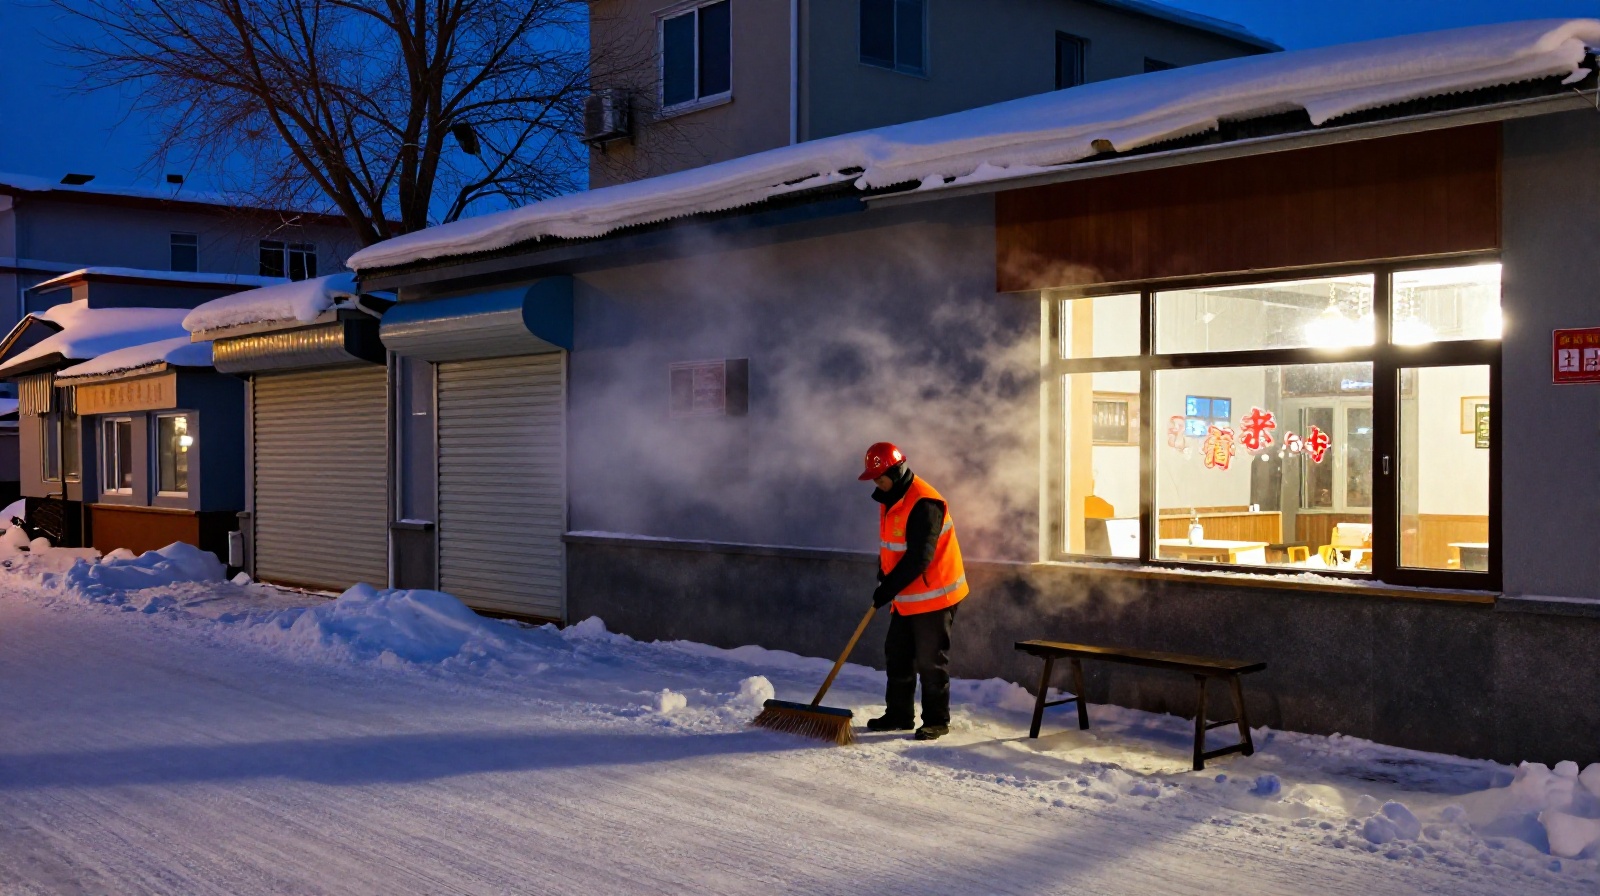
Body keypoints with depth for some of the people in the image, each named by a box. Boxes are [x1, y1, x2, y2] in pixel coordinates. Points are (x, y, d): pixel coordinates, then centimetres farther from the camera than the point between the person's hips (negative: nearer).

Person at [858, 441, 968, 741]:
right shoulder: (890, 498, 9)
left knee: (931, 662, -1)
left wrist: (889, 588, -22)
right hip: (905, 598, 10)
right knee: (897, 657, 14)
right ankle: (898, 715, 25)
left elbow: (919, 557, -26)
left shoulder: (924, 503, -23)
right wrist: (884, 580, 5)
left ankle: (937, 721, 10)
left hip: (933, 596, -10)